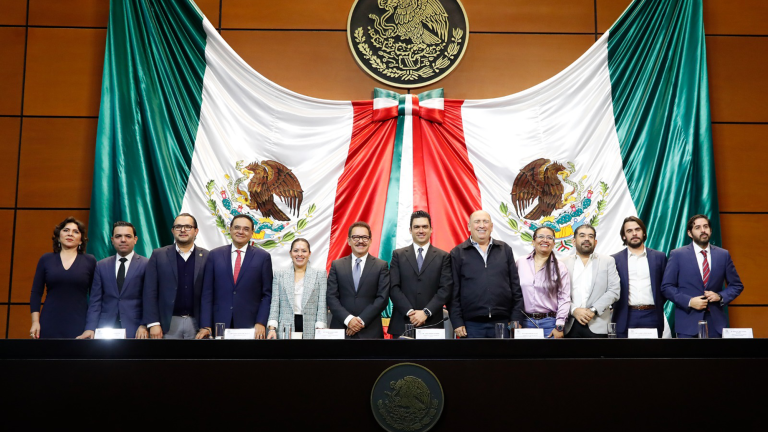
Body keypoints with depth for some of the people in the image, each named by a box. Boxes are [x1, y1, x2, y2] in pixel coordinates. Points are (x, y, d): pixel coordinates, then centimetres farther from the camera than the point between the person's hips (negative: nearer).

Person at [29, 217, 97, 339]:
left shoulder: (90, 261, 5)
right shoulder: (46, 259, 8)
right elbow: (36, 293, 8)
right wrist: (35, 322, -1)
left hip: (79, 325, -1)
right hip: (49, 324, 1)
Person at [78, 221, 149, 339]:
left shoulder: (147, 265, -1)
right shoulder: (101, 266, 10)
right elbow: (95, 301, 6)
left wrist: (144, 326, -13)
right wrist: (90, 328, -4)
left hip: (134, 329, -2)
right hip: (105, 327, 3)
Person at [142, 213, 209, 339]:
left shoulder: (206, 257, 5)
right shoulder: (158, 255, 6)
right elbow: (150, 292, 2)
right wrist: (153, 324, -5)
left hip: (197, 324, 0)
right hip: (168, 324, 0)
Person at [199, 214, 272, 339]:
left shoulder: (263, 257, 3)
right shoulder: (215, 255, 7)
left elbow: (267, 295, 2)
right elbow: (207, 293, 4)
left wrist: (261, 323, -8)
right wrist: (205, 326, -3)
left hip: (250, 325, -1)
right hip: (220, 325, 1)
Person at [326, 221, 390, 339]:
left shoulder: (381, 266, 4)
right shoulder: (336, 265, 8)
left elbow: (383, 298, -3)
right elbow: (331, 297, 1)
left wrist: (362, 320, -11)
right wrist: (348, 319, -12)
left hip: (370, 331, -1)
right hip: (340, 328, 1)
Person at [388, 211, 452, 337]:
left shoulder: (443, 257, 7)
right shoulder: (398, 255, 9)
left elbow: (445, 289, -1)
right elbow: (394, 288, 1)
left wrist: (426, 312, -12)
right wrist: (410, 312, -11)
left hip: (432, 323, 0)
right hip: (402, 324, 1)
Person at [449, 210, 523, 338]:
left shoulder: (505, 249, 11)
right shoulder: (457, 253, 5)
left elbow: (516, 287, 10)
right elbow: (453, 291, 2)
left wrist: (516, 320, 3)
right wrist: (457, 323, -4)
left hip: (503, 323, 2)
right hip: (472, 325, -2)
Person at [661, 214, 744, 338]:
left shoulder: (723, 255, 9)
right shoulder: (677, 255, 1)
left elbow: (737, 286, 14)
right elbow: (666, 287, -1)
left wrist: (720, 296, -5)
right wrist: (689, 301, -13)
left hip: (716, 322, 2)